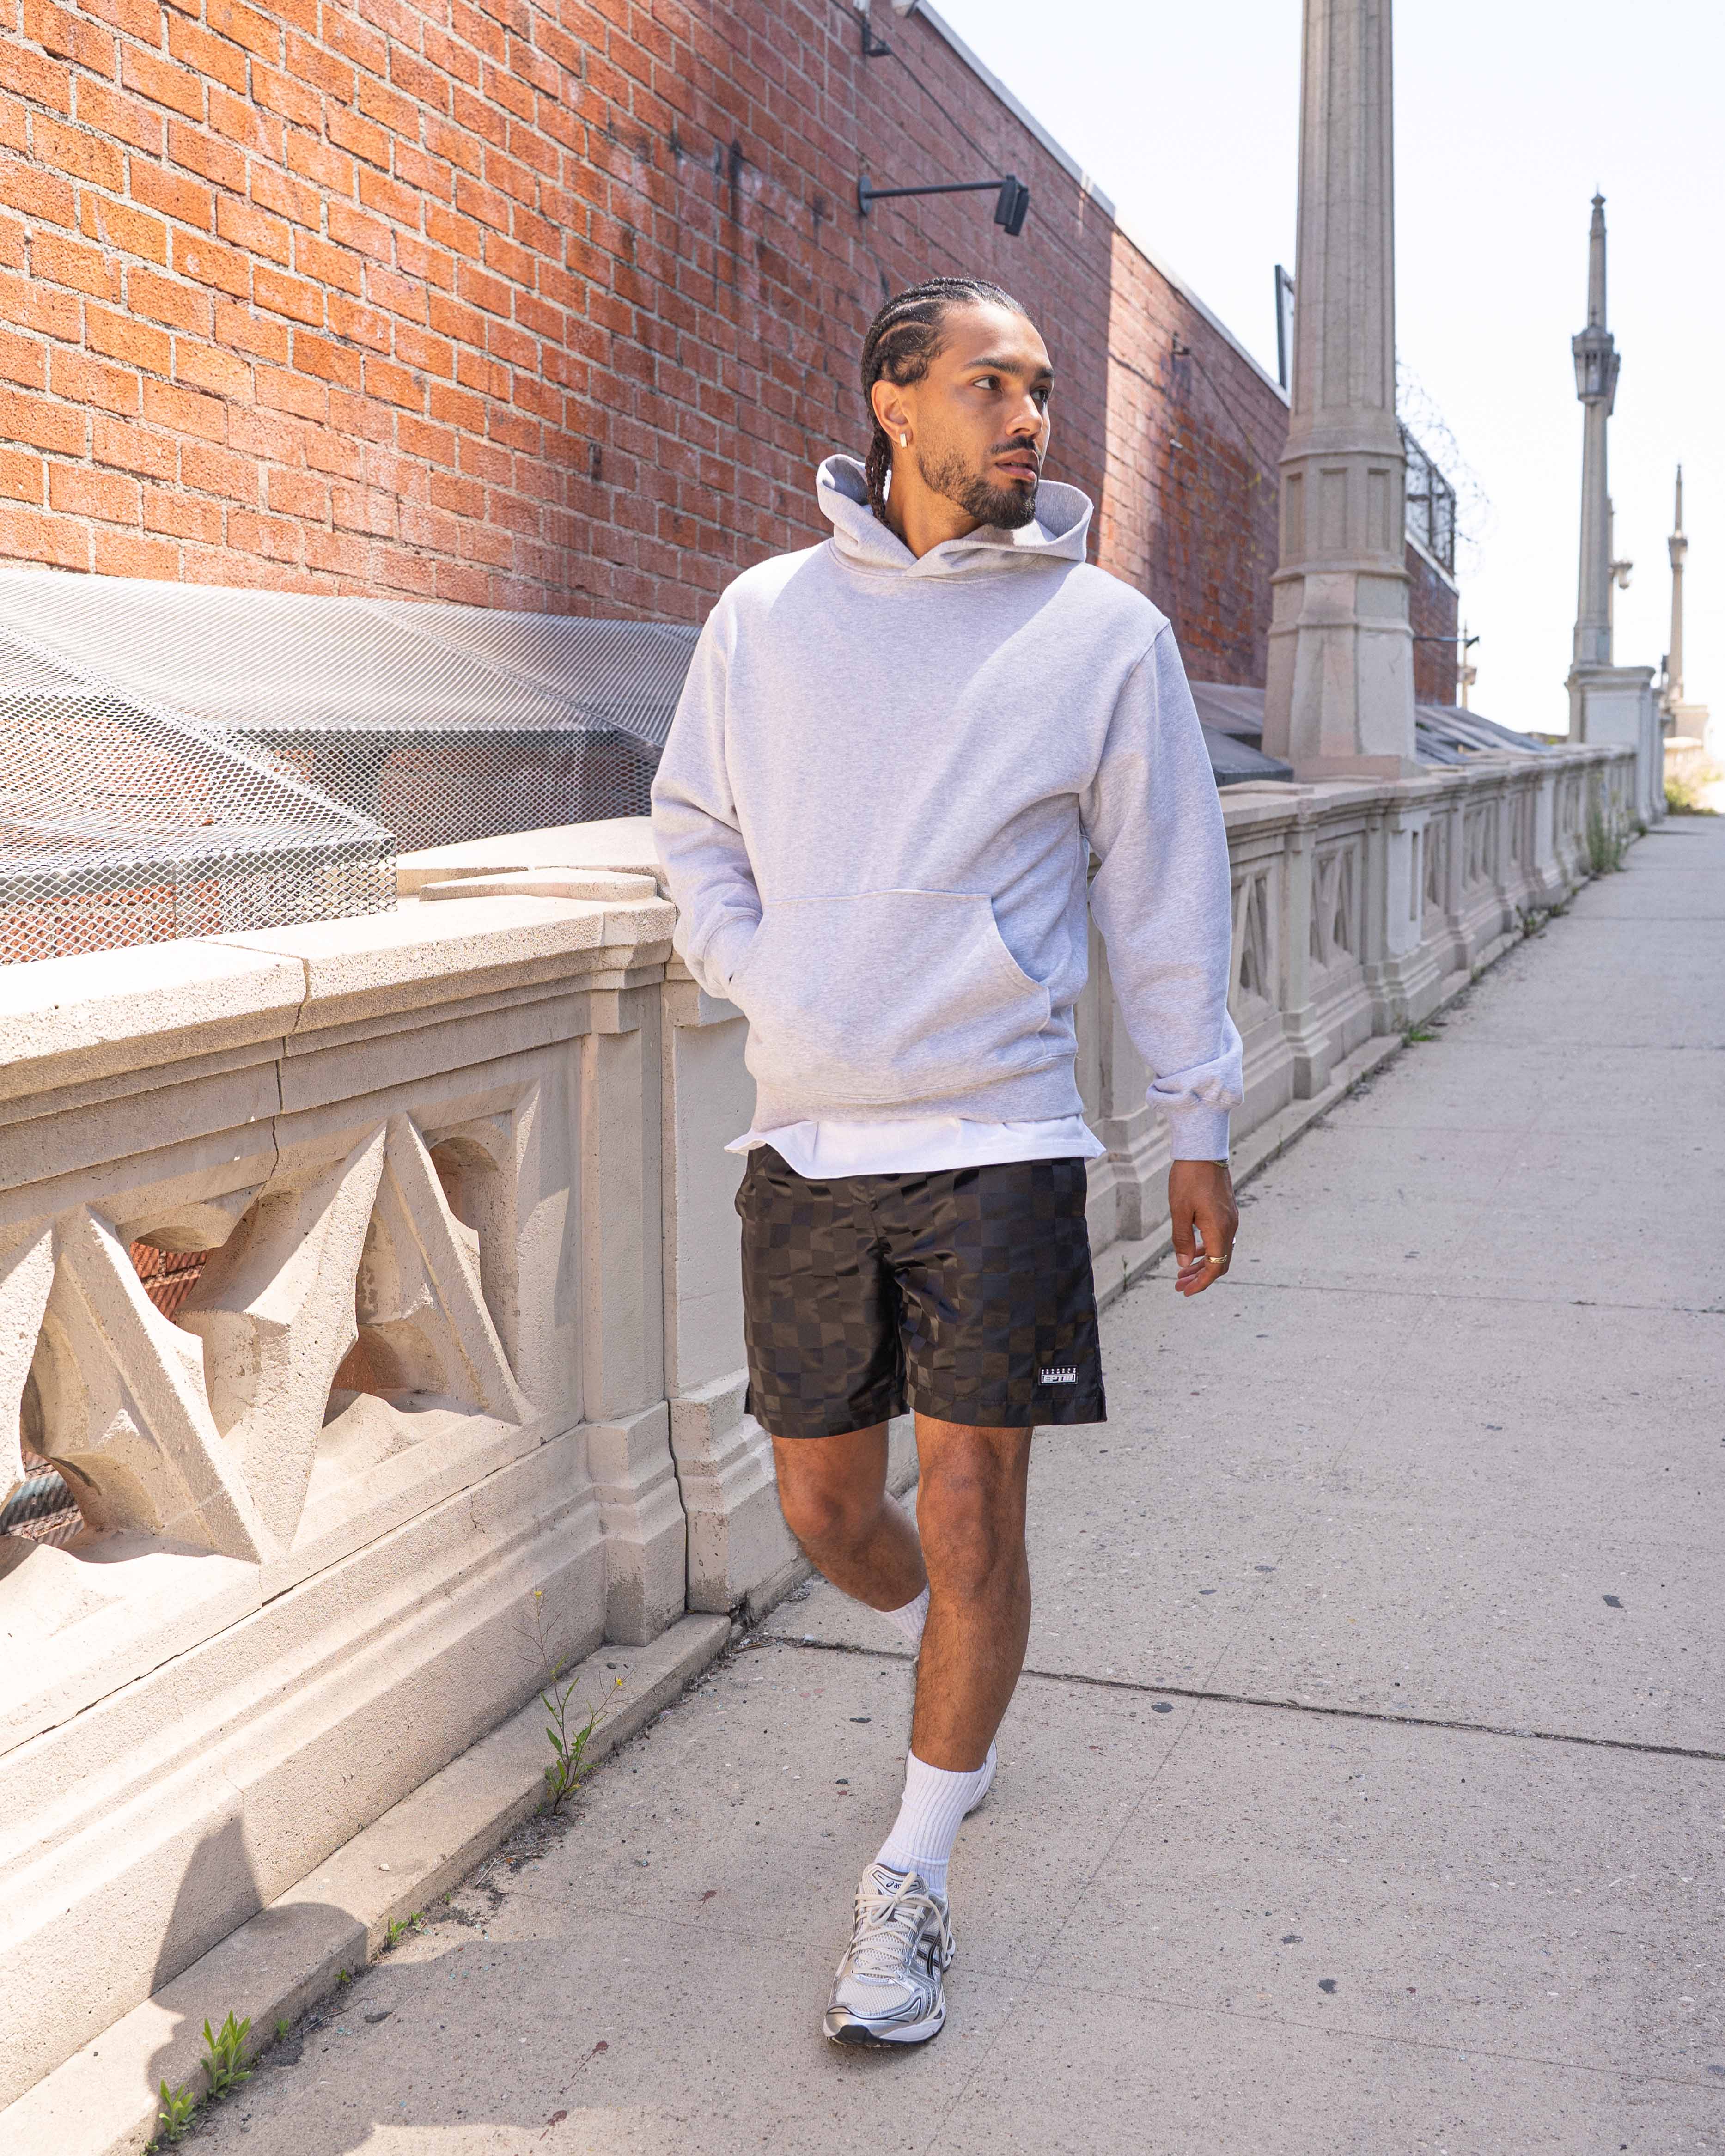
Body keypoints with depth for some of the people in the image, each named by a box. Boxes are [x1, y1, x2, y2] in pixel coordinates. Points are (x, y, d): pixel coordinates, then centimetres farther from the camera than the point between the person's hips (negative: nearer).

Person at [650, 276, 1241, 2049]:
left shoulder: (1104, 631, 0)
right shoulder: (766, 614, 6)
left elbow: (1164, 893, 4)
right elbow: (690, 815, 17)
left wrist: (1200, 1126, 5)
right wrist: (748, 973, 0)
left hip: (995, 1137, -3)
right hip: (805, 1136, 3)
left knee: (970, 1518, -4)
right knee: (824, 1510, 12)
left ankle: (912, 1882, 15)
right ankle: (960, 1689, 45)